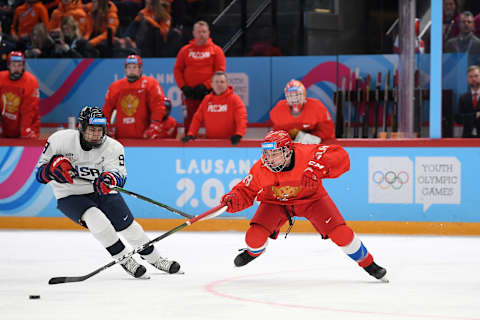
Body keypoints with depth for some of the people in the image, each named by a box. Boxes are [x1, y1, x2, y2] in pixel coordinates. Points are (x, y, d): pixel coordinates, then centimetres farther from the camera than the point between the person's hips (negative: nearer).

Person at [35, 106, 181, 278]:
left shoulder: (112, 147, -14)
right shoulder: (60, 140, -17)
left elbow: (120, 175, -27)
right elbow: (40, 173, -11)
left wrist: (110, 179, -51)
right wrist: (54, 167, -33)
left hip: (101, 193, 2)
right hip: (70, 196, -2)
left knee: (128, 225, -3)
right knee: (96, 219, -29)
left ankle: (154, 258, 24)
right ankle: (124, 260, -16)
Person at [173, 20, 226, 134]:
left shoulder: (216, 50, 4)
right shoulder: (185, 50, 11)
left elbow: (220, 72, -2)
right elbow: (177, 70, 10)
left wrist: (205, 86, -12)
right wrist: (183, 86, -5)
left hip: (209, 93, -2)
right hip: (190, 94, 2)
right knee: (188, 123, 1)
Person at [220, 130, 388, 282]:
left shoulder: (305, 154, -33)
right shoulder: (260, 169, -23)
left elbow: (340, 156, -36)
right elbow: (246, 191, -10)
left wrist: (317, 168, -51)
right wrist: (232, 200, -31)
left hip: (311, 198, -1)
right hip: (275, 202, 2)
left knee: (341, 234, -14)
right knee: (255, 236, -17)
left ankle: (368, 263, 11)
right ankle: (253, 251, 24)